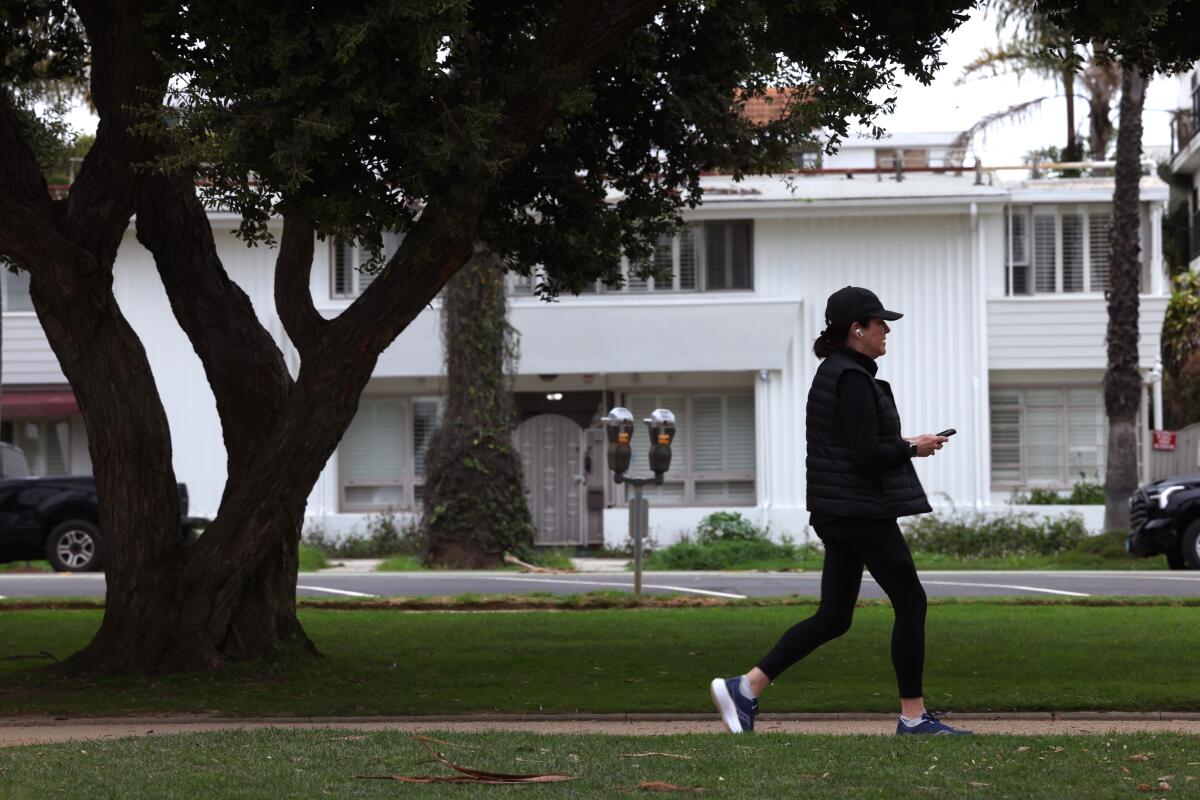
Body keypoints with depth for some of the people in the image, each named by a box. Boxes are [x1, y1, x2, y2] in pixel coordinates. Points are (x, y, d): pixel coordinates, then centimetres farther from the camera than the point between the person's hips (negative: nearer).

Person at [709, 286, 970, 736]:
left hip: (838, 513, 10)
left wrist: (902, 446, 15)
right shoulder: (853, 379, -15)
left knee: (833, 618, 10)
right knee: (910, 602, -1)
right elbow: (867, 455, -21)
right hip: (862, 512, -10)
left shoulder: (832, 373, 16)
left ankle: (745, 688, 5)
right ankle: (913, 717, 3)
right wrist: (913, 449, -7)